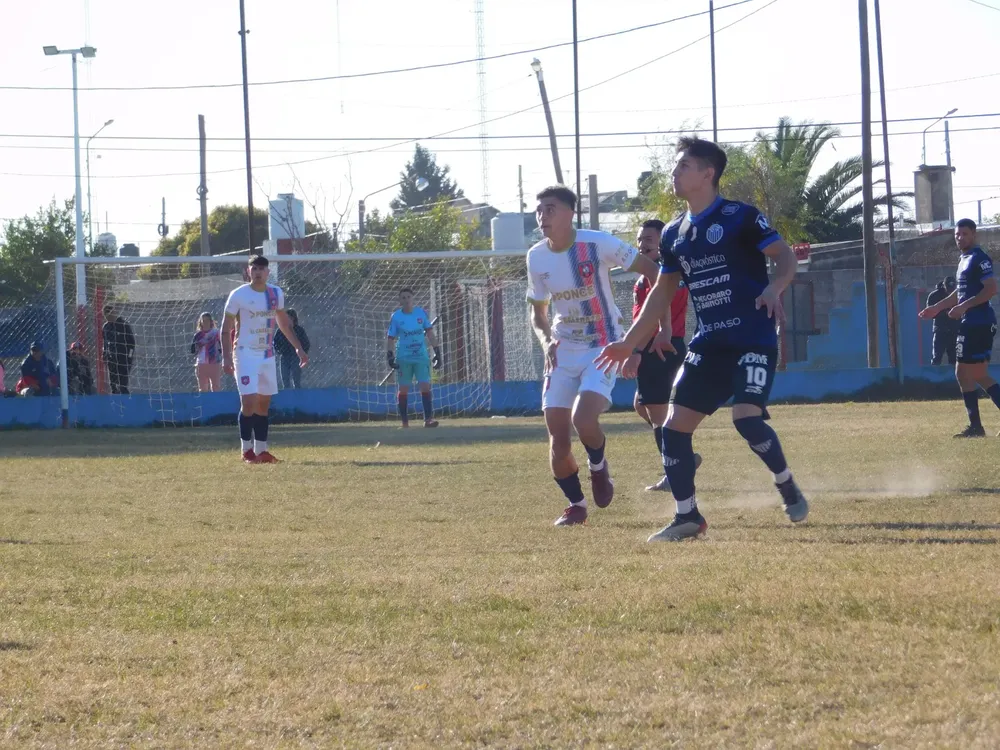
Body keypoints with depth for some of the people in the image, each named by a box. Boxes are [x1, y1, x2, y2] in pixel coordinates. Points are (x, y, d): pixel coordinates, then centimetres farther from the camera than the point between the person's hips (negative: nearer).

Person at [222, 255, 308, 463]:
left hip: (267, 354, 5)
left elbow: (284, 323, 18)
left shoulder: (276, 294, 5)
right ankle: (247, 450, -5)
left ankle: (261, 450, 15)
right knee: (249, 401, -14)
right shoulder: (238, 295, -9)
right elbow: (226, 328, -6)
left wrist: (298, 347, 13)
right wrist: (226, 357, -14)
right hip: (246, 353, -5)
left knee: (264, 403, 8)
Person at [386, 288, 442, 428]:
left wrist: (437, 352, 4)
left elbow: (430, 333, 8)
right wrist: (389, 356, -11)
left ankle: (428, 418, -12)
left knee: (425, 386, -10)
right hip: (403, 358, -1)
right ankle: (404, 422, 8)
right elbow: (390, 338, 0)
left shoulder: (422, 313, 2)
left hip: (421, 356, 1)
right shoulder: (396, 317, -3)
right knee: (403, 389, 2)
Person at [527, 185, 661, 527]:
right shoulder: (537, 258, 0)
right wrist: (546, 341, -9)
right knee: (558, 439, -3)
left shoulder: (596, 244, -16)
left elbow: (651, 270, -8)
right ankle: (576, 504, 18)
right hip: (563, 352, 5)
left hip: (602, 347, -5)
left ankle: (599, 468, 7)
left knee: (583, 419, -26)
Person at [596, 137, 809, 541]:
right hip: (709, 343, 7)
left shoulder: (739, 217, -7)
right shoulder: (674, 235, 12)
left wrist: (774, 288, -28)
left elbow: (785, 255, -7)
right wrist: (630, 342, 20)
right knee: (675, 424, -3)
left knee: (746, 417, -22)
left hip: (754, 338, -7)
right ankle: (687, 517, 8)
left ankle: (789, 489, 2)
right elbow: (663, 291, 22)